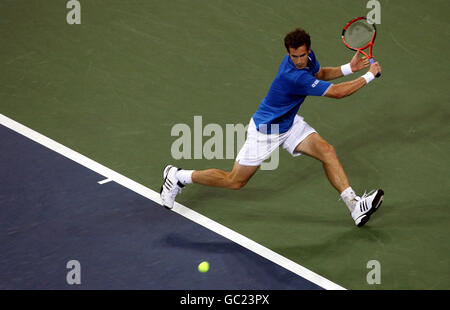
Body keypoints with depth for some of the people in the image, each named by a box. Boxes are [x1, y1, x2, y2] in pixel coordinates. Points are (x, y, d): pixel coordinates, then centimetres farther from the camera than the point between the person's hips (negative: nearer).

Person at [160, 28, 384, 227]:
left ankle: (355, 206, -7)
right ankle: (178, 177, 20)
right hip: (265, 130, -8)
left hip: (289, 123, 8)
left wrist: (348, 68, 0)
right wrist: (369, 76, -24)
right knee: (235, 181, 3)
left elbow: (320, 73, 16)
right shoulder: (295, 77, -38)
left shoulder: (308, 58, -10)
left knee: (327, 151, -8)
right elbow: (337, 92, -34)